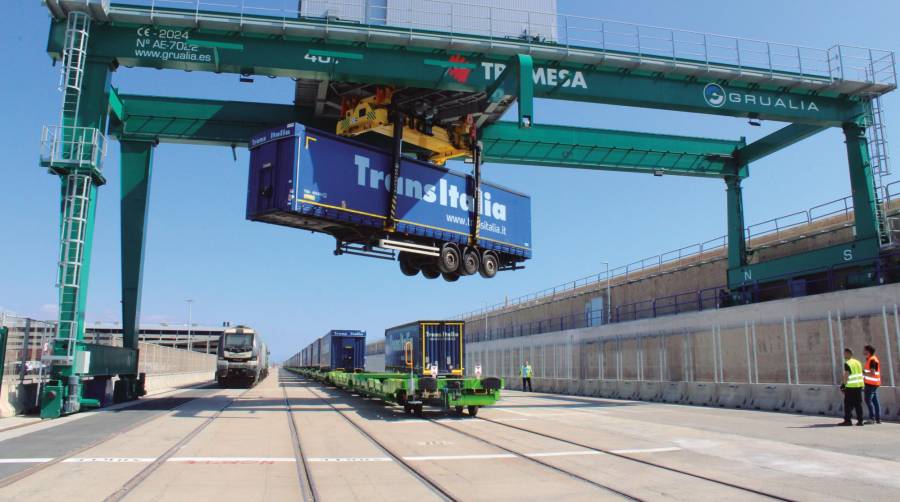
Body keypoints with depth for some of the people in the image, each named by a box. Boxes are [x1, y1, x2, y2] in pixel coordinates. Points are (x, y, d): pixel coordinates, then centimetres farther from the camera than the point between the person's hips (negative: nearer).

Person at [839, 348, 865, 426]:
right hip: (859, 385, 7)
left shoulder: (847, 364, -10)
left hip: (851, 386, -7)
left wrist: (844, 384, -9)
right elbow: (861, 374, 16)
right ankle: (860, 420, 11)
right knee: (858, 404, 11)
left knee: (848, 404, -1)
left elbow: (846, 375, -17)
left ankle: (847, 420, 0)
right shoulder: (858, 362, 14)